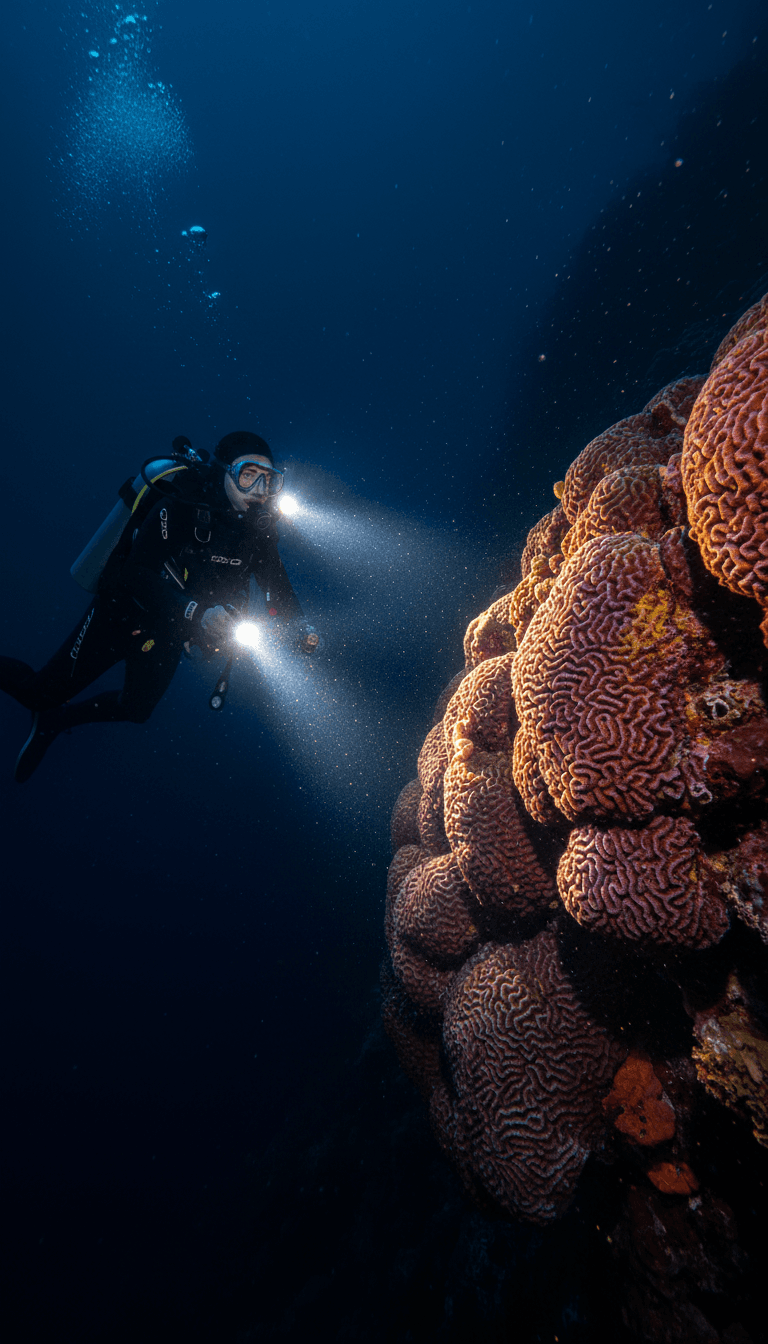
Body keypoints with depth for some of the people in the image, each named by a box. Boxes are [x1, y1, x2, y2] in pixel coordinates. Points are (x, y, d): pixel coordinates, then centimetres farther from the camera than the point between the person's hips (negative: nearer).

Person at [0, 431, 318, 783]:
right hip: (120, 612, -6)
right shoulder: (181, 506, -27)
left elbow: (277, 583, -3)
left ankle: (53, 720, 40)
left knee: (136, 710, 16)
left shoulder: (258, 526, -10)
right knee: (42, 693, -3)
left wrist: (301, 627, -21)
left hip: (167, 630, 6)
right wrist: (196, 611, -44)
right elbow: (137, 572, -33)